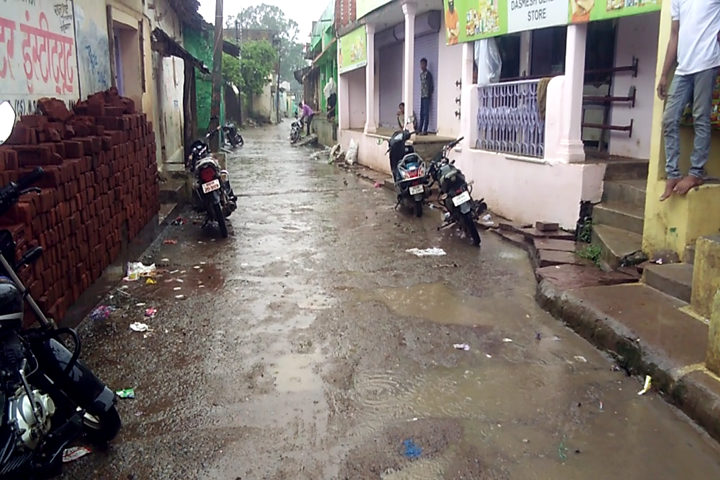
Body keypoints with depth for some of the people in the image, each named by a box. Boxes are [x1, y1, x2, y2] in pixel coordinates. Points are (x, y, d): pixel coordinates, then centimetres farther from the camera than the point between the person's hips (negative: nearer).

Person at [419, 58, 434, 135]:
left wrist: (429, 94, -12)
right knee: (421, 113, 8)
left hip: (426, 96, -8)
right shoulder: (421, 74, 16)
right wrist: (421, 94, 13)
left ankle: (425, 130, -9)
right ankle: (420, 129, 11)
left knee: (426, 113, -8)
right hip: (422, 96, 8)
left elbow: (431, 85, -11)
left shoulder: (428, 74, -9)